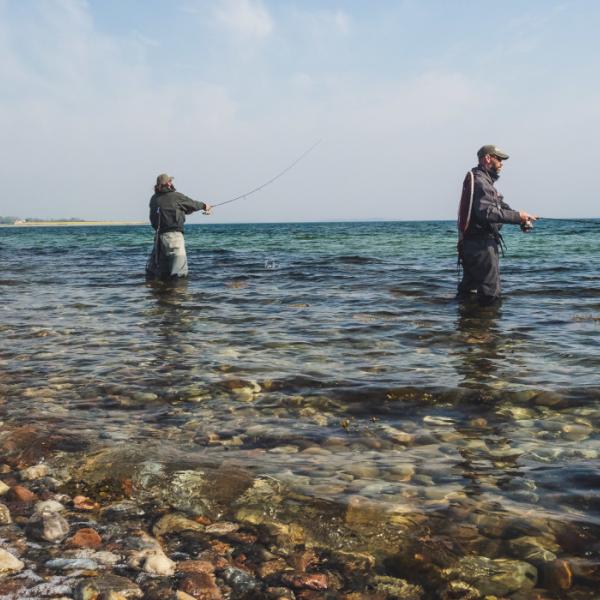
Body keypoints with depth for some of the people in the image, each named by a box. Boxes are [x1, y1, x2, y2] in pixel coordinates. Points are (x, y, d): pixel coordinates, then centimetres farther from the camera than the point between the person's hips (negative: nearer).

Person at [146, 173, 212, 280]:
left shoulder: (154, 199, 11)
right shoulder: (175, 196, -6)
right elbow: (192, 204, 9)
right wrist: (204, 206, 29)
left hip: (159, 234, 7)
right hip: (173, 234, -7)